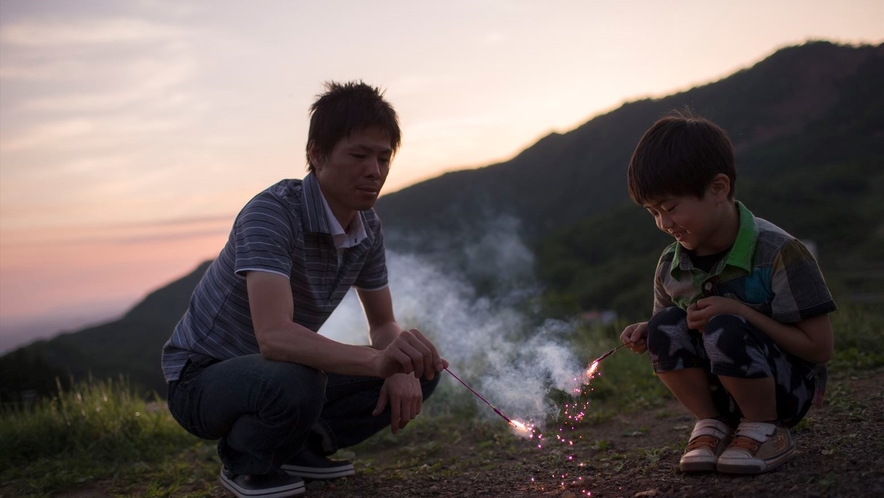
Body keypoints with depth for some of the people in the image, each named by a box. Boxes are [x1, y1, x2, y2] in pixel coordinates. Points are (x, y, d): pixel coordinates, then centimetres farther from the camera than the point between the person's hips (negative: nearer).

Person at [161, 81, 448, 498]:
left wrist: (402, 368, -19)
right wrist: (377, 360, -53)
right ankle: (245, 460, -6)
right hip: (202, 377, -7)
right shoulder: (271, 213, -28)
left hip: (282, 369, 7)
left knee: (419, 372, -3)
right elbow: (274, 335, -40)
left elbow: (383, 325, 5)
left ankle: (301, 445, 10)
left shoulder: (368, 227, -4)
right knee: (293, 382, -39)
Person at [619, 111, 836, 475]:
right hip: (721, 392, 5)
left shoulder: (777, 253, -20)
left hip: (788, 388, -5)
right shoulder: (670, 266, -3)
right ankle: (712, 425, -3)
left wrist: (740, 312, -27)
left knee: (724, 330, -32)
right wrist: (648, 335, -12)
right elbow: (681, 340, 13)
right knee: (666, 326, -20)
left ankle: (765, 430, -9)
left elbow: (820, 348, -19)